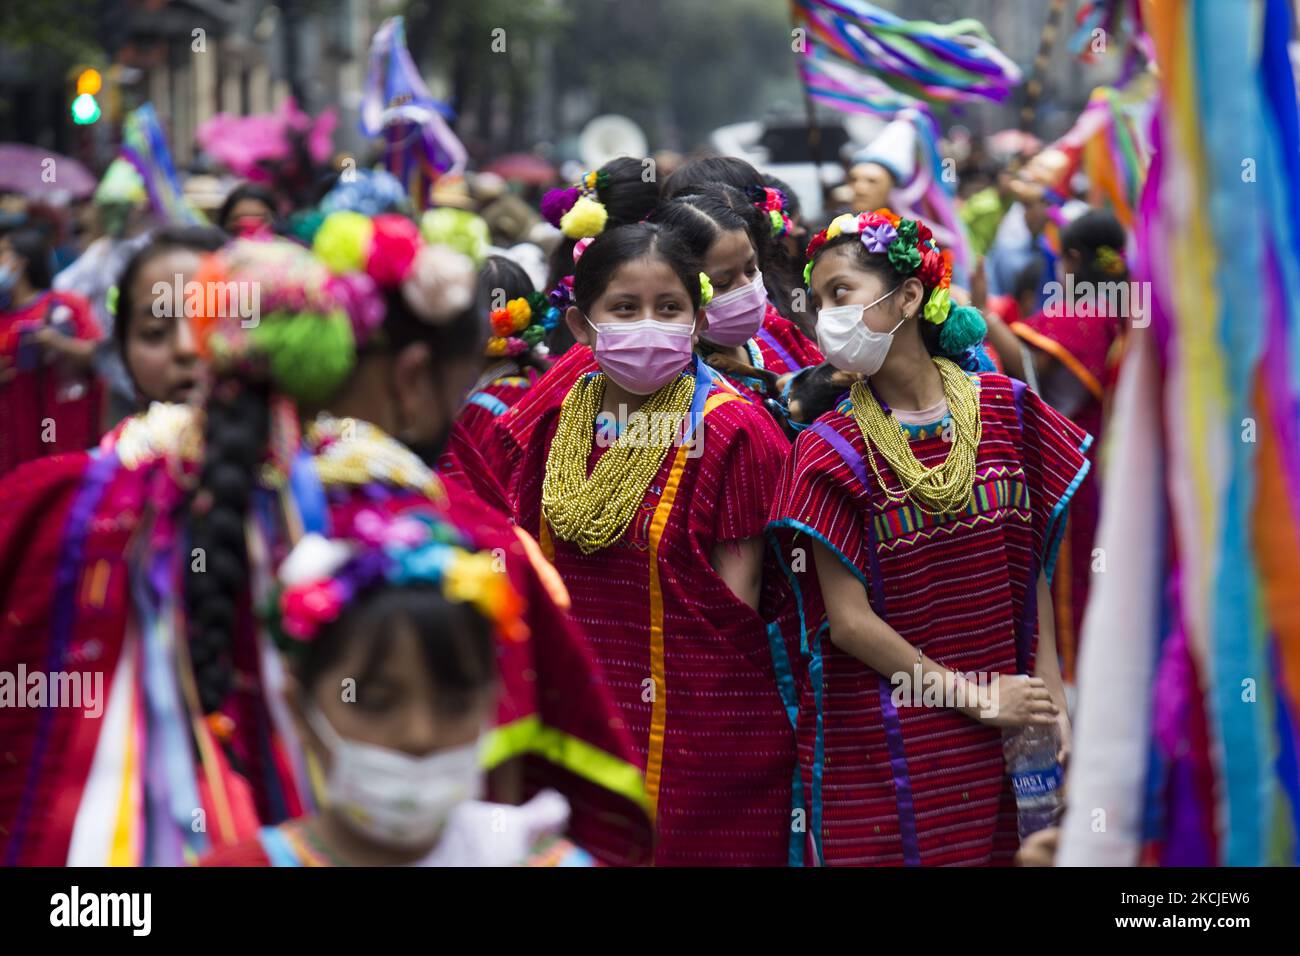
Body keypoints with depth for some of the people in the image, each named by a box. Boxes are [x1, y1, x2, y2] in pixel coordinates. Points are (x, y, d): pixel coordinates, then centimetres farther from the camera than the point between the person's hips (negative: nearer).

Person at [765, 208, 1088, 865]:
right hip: (879, 738, -3)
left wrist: (1049, 691, -1)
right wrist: (973, 694, -9)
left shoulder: (1005, 410, 2)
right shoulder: (831, 450, -6)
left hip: (1000, 735, 3)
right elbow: (848, 622, -9)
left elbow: (1033, 565, 7)